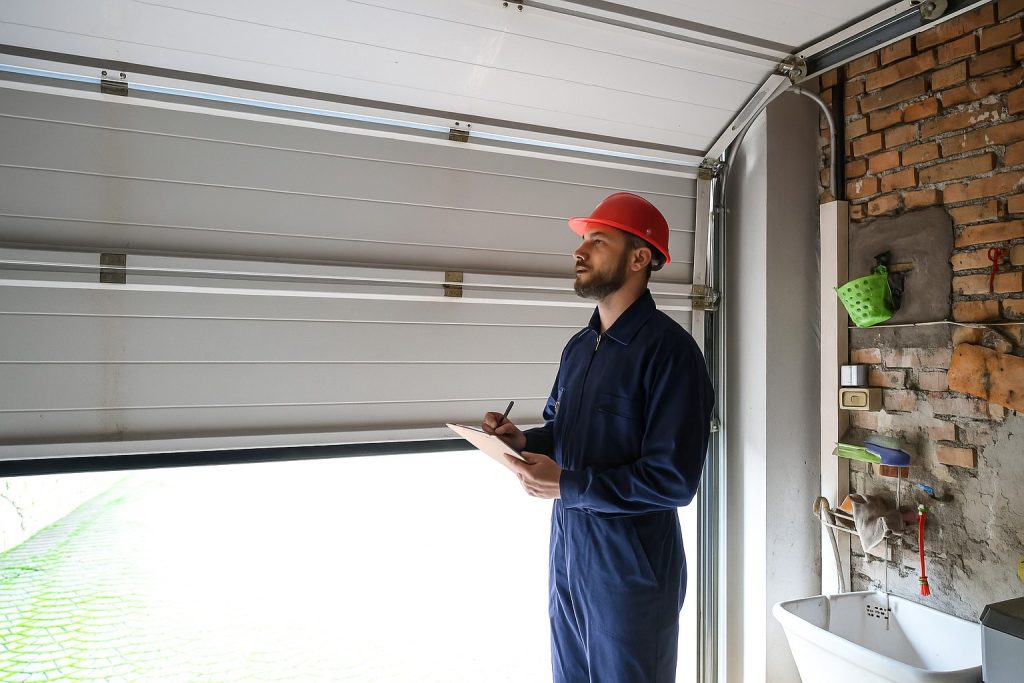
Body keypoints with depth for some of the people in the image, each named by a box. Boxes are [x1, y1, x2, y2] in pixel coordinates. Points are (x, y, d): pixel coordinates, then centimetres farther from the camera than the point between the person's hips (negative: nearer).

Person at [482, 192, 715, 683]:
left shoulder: (667, 348, -19)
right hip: (566, 552, 7)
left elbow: (673, 480, -22)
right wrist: (523, 441, -3)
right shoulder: (578, 346, 7)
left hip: (632, 567, -7)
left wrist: (565, 486, -22)